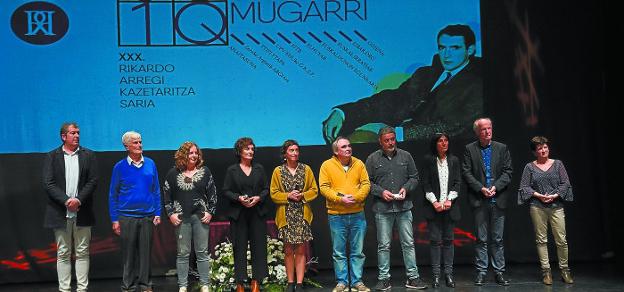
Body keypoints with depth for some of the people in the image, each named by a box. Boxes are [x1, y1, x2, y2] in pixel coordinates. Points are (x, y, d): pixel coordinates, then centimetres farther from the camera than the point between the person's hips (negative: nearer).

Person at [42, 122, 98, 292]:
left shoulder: (88, 155, 8)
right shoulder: (52, 157, 5)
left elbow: (93, 181, 0)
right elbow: (48, 184, -4)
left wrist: (78, 200, -13)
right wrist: (66, 201, -14)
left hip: (82, 213, 1)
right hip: (61, 213, -1)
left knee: (82, 253, 4)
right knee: (63, 254, 5)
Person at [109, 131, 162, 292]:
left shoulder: (150, 164, 4)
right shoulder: (120, 167, -1)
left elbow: (156, 190, 8)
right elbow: (113, 194, 1)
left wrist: (157, 213, 2)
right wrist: (114, 219, -2)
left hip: (147, 216, 2)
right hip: (127, 216, -2)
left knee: (145, 252, 7)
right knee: (128, 253, 5)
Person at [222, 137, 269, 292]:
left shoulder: (259, 169, 10)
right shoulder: (232, 170, 4)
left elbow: (266, 189, 10)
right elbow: (226, 191, 2)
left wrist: (258, 198, -9)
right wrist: (239, 198, -14)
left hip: (257, 213, 2)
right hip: (238, 214, -2)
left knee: (258, 246, -1)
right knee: (240, 247, 0)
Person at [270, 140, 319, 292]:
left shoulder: (306, 169, 5)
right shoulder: (278, 171, 4)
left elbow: (314, 190, 5)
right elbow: (274, 194, 2)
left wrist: (302, 195, -12)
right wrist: (288, 196, -13)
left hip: (302, 215, 0)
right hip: (286, 215, 0)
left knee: (300, 250, 0)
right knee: (288, 250, 4)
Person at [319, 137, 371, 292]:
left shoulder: (359, 164, 5)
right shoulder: (327, 165, -3)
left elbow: (366, 184, 2)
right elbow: (324, 187, -8)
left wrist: (356, 197, -15)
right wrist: (340, 198, -19)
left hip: (357, 214, 2)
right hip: (336, 215, -2)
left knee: (357, 251, 8)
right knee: (339, 252, 5)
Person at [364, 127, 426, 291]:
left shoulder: (405, 156, 7)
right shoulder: (372, 159, 2)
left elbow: (414, 177, 12)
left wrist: (406, 188, -6)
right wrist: (381, 192, -10)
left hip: (404, 207, 2)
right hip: (382, 208, -1)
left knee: (408, 243, 5)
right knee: (383, 245, 4)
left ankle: (412, 277, 13)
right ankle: (384, 279, 12)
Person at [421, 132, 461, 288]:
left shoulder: (454, 160, 9)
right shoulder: (428, 160, 1)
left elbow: (457, 182, 6)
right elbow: (425, 183, -1)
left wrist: (449, 200, -7)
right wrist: (434, 202, -10)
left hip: (450, 206, 2)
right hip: (433, 206, -2)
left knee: (448, 240, 4)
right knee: (435, 240, -2)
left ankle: (448, 274, 8)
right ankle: (436, 274, 3)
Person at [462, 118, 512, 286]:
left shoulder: (502, 148, 8)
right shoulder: (469, 149, 3)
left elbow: (508, 171, 3)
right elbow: (466, 173, -3)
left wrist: (495, 187, -10)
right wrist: (481, 188, -12)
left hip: (498, 200, 1)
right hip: (479, 201, -1)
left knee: (497, 239, 6)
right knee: (481, 239, 3)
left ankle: (499, 272, 13)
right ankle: (481, 272, 10)